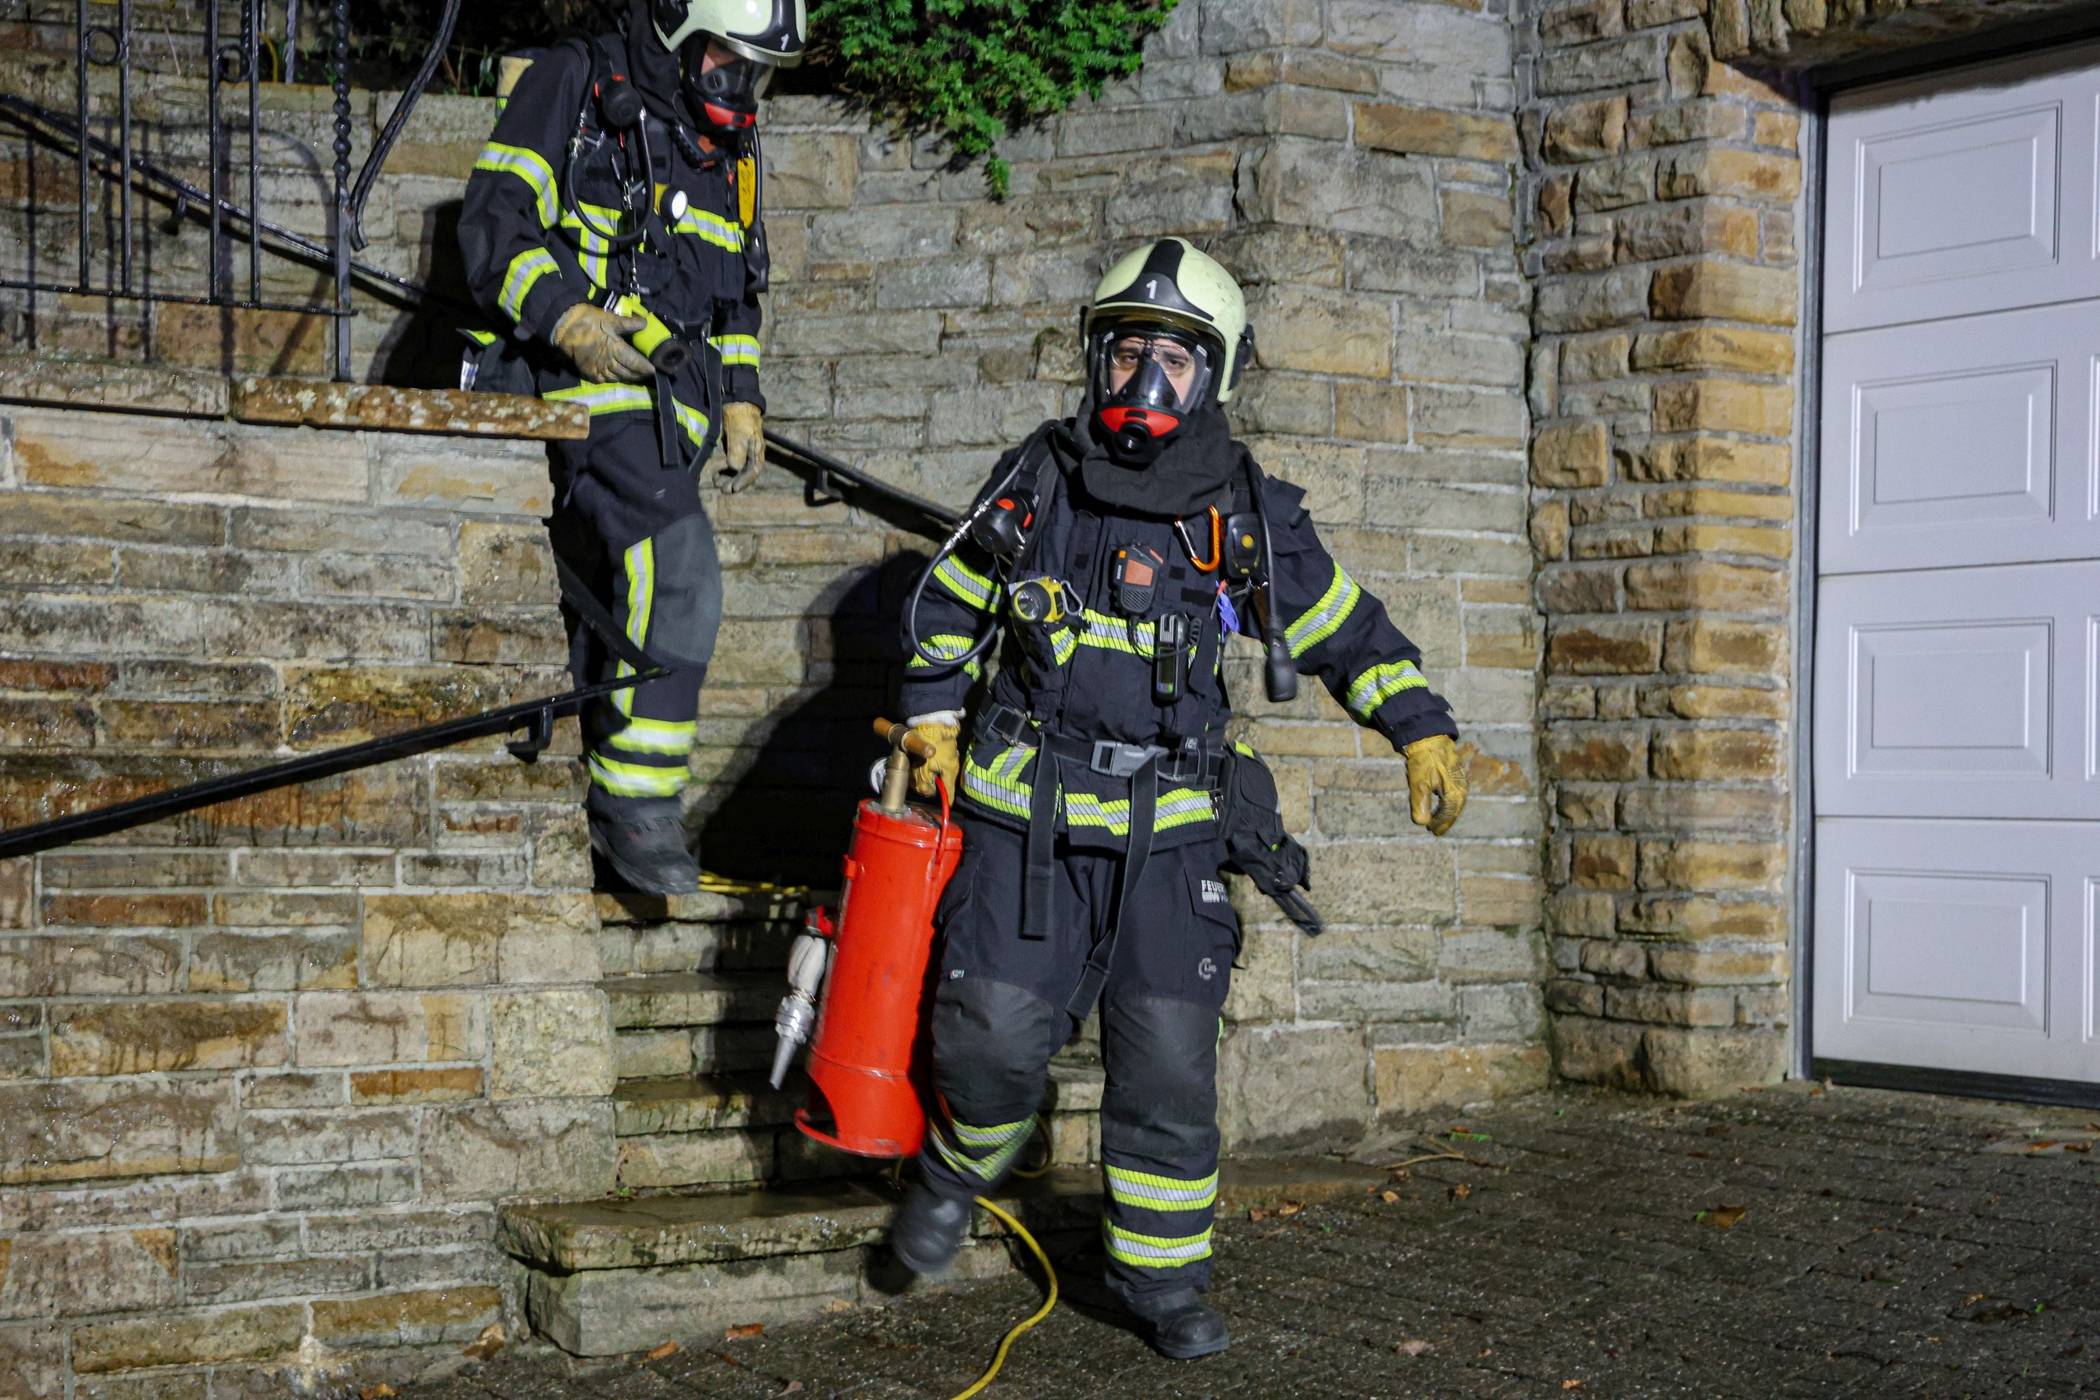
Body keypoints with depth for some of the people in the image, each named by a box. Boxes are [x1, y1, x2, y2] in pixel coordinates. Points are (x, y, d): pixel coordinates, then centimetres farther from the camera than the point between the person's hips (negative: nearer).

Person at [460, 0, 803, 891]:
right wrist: (570, 320, -25)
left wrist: (741, 399, 15)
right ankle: (638, 808, -15)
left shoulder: (727, 148, 18)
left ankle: (593, 830, 20)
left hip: (665, 406, 8)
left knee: (611, 613, 12)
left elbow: (734, 296, 27)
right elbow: (494, 225, -10)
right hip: (586, 386, -8)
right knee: (678, 576, -23)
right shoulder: (576, 87, -4)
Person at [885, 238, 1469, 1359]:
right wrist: (934, 730, 8)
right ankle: (955, 1173, 28)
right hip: (1024, 816, 0)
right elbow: (946, 608, 14)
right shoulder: (1035, 483, 1)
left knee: (1170, 1065, 1)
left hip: (1169, 832, 1)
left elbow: (1345, 631, 11)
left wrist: (1423, 731, 3)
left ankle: (1162, 1278, 19)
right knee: (995, 1035, -6)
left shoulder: (1247, 516, 0)